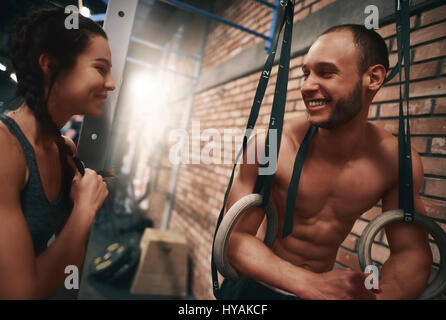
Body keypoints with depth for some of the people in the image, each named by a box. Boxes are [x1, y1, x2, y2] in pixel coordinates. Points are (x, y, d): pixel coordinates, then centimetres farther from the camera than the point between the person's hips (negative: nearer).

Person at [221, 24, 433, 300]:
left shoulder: (399, 162, -16)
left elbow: (412, 252, -11)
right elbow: (235, 237, -22)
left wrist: (379, 294, -32)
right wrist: (311, 284, -36)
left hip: (325, 285, 3)